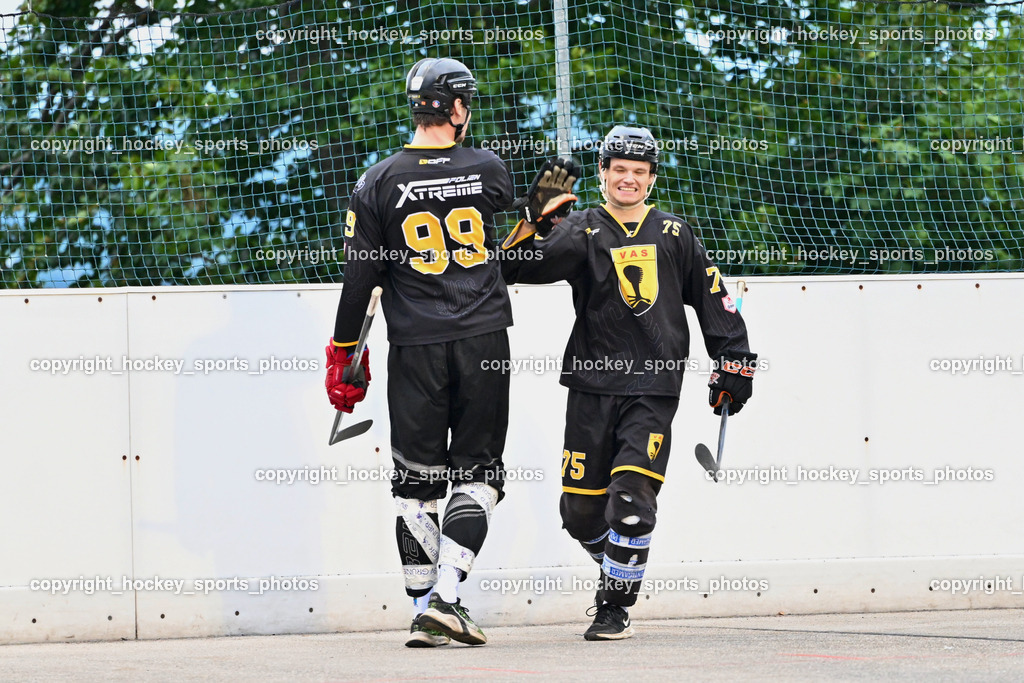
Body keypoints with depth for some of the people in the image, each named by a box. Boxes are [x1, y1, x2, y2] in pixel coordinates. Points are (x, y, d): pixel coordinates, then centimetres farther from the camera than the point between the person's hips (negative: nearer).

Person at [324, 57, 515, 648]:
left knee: (417, 481, 8)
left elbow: (361, 276, -2)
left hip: (416, 346, 0)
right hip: (485, 342, 0)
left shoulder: (380, 183, -3)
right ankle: (446, 596, -8)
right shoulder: (489, 170, -1)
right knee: (478, 474, 6)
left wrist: (345, 353, 6)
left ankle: (424, 608, 5)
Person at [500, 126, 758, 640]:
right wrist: (532, 227, -26)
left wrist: (733, 365, 13)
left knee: (632, 497, -14)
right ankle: (618, 569, 32)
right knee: (580, 510, 3)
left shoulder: (674, 235, 10)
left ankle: (616, 606, -1)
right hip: (592, 388, 0)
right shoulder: (582, 231, 3)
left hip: (654, 390, 0)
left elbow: (714, 298, 16)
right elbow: (517, 267, -10)